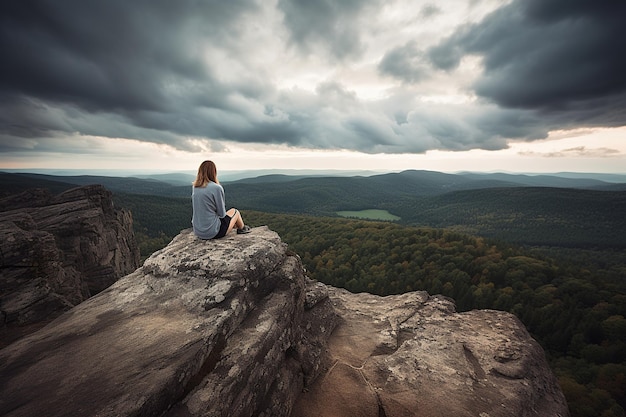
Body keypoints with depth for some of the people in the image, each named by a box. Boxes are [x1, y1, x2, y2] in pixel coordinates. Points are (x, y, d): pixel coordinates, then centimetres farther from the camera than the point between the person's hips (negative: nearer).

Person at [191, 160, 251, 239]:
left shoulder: (194, 187, 1)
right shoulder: (217, 188, -19)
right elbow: (222, 214, -12)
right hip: (213, 233, -6)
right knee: (234, 211, 18)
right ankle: (242, 228, 45)